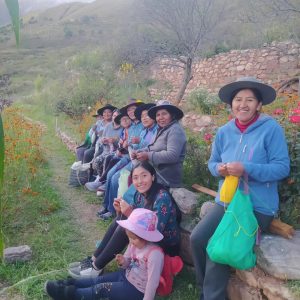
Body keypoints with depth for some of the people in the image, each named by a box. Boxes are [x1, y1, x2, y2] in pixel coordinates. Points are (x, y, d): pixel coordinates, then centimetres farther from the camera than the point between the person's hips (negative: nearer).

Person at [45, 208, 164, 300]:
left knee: (102, 288, -11)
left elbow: (152, 282, -30)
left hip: (136, 290, -8)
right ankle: (69, 284, 14)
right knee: (98, 280, 4)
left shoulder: (154, 253, -33)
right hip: (127, 275, 8)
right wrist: (123, 262, -16)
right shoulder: (134, 243, -7)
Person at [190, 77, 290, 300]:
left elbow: (282, 167, -15)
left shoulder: (271, 128, -11)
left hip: (258, 206, -5)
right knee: (197, 239, -5)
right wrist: (219, 169, -11)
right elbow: (212, 162, 14)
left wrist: (246, 169, -26)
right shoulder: (224, 131, 5)